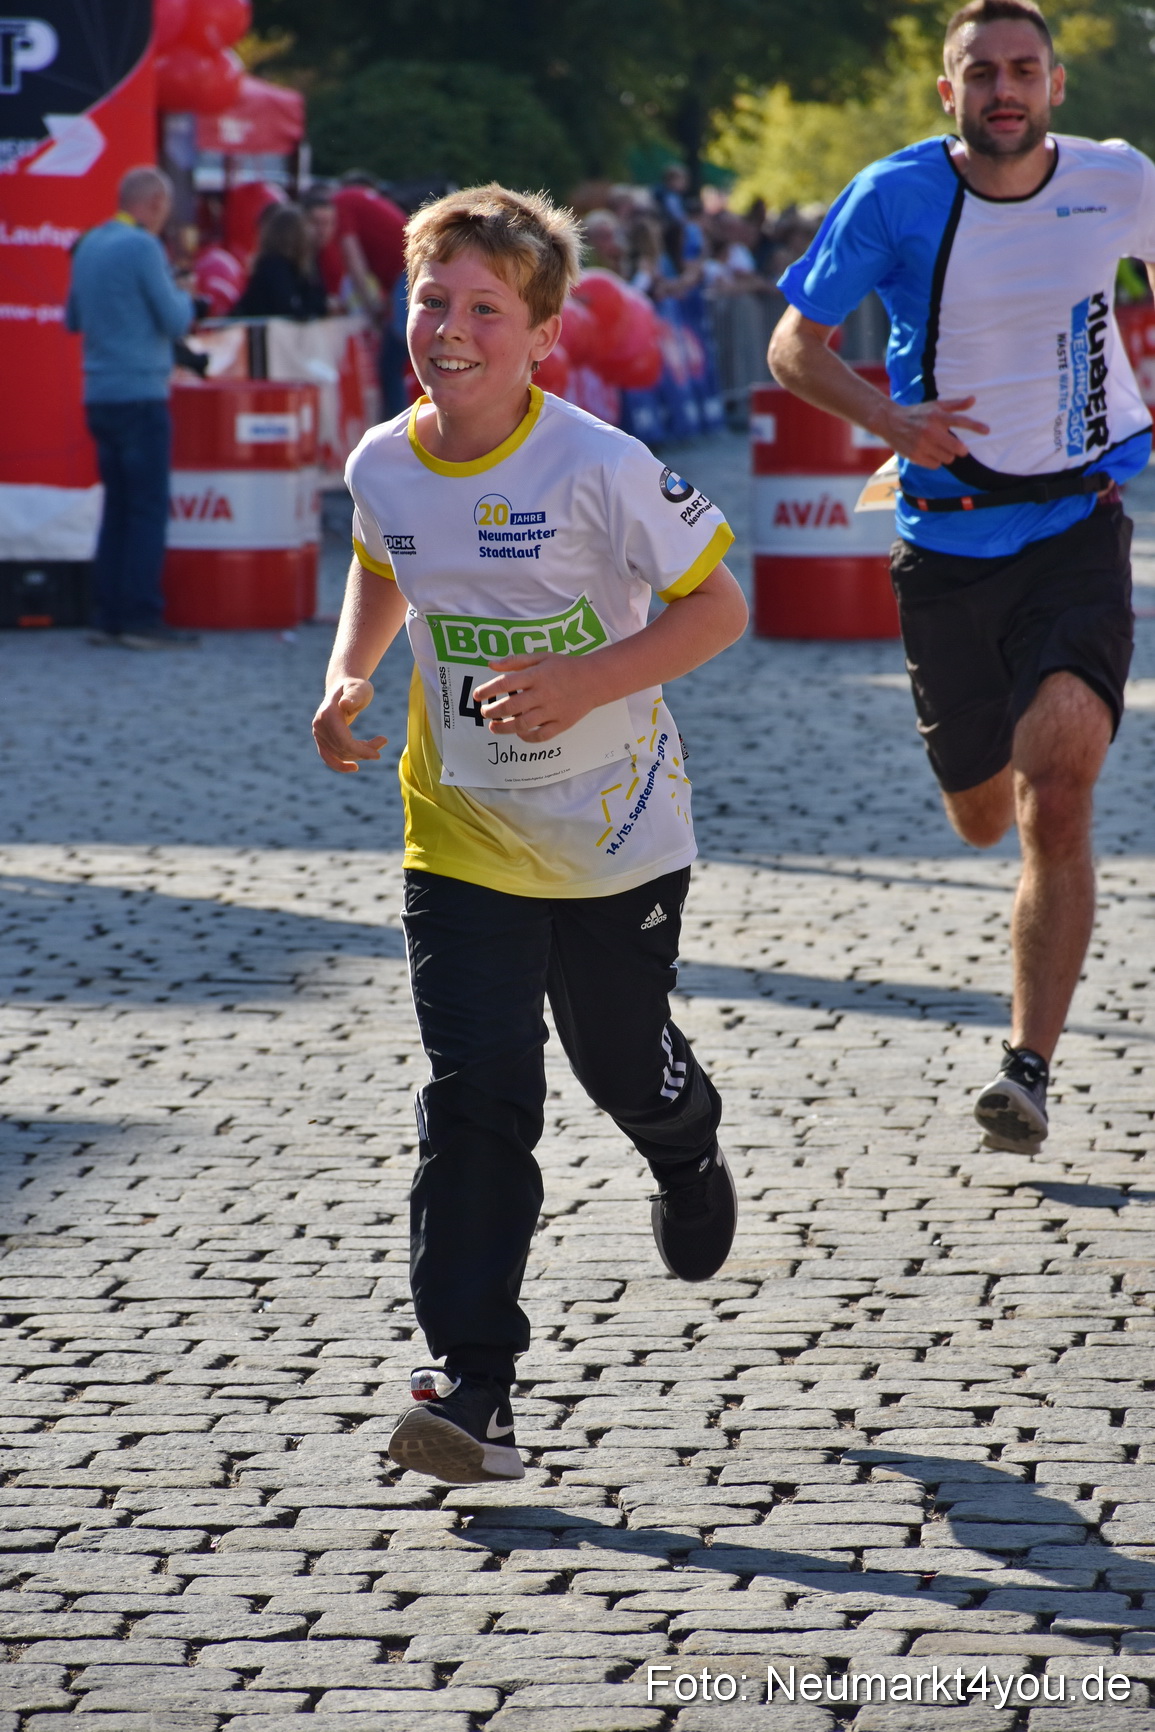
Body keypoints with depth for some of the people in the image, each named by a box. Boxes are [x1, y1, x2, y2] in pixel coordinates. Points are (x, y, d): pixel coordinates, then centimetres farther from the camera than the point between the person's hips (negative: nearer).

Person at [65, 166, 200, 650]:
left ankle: (107, 616, 12)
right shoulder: (143, 248, -13)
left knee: (118, 505, 13)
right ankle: (140, 619, -7)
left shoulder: (88, 246, 12)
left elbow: (73, 319, 22)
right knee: (149, 507, -5)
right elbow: (175, 322, -12)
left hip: (99, 393, 8)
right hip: (140, 392, -8)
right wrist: (185, 299, 8)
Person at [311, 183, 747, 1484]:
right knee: (474, 1101, -8)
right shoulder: (382, 467, -4)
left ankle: (690, 1157, 55)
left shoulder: (599, 469, -20)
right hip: (461, 834, 3)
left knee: (627, 1066, 16)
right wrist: (347, 681, 1)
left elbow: (717, 607, -14)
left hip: (617, 833, -2)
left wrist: (587, 683, -26)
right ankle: (472, 1387, -11)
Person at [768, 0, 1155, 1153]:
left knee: (1056, 809, -17)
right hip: (947, 540, 1)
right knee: (981, 819, 12)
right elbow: (794, 344, -2)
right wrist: (887, 417, -21)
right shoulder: (895, 197, -7)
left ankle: (1029, 1068, -12)